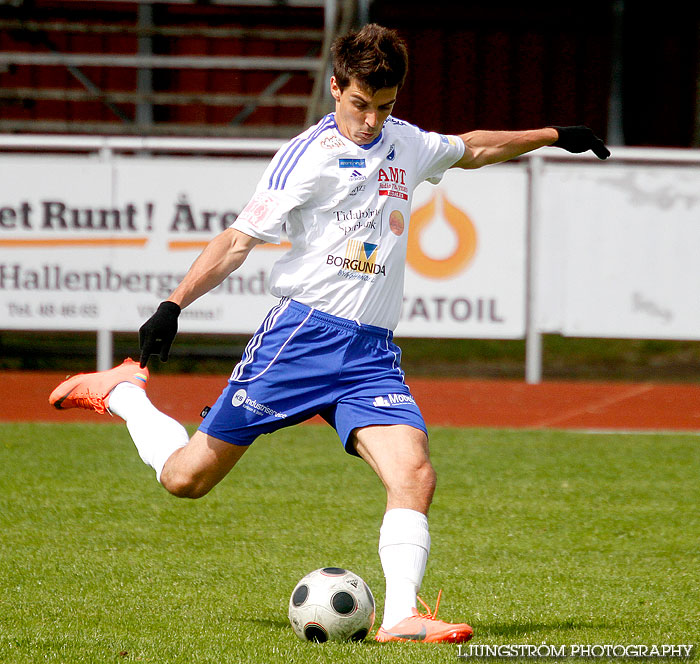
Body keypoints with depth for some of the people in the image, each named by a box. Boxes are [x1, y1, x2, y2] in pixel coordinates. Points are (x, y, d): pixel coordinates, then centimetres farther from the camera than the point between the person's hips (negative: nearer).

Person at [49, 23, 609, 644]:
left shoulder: (407, 145, 14)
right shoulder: (309, 156, -5)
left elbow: (470, 149, 36)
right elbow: (240, 238, -7)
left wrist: (553, 136, 41)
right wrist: (172, 306, -15)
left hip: (373, 353, 5)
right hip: (302, 332, -5)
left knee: (415, 476, -20)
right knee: (187, 477, -1)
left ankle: (401, 617, -23)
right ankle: (123, 392, 26)